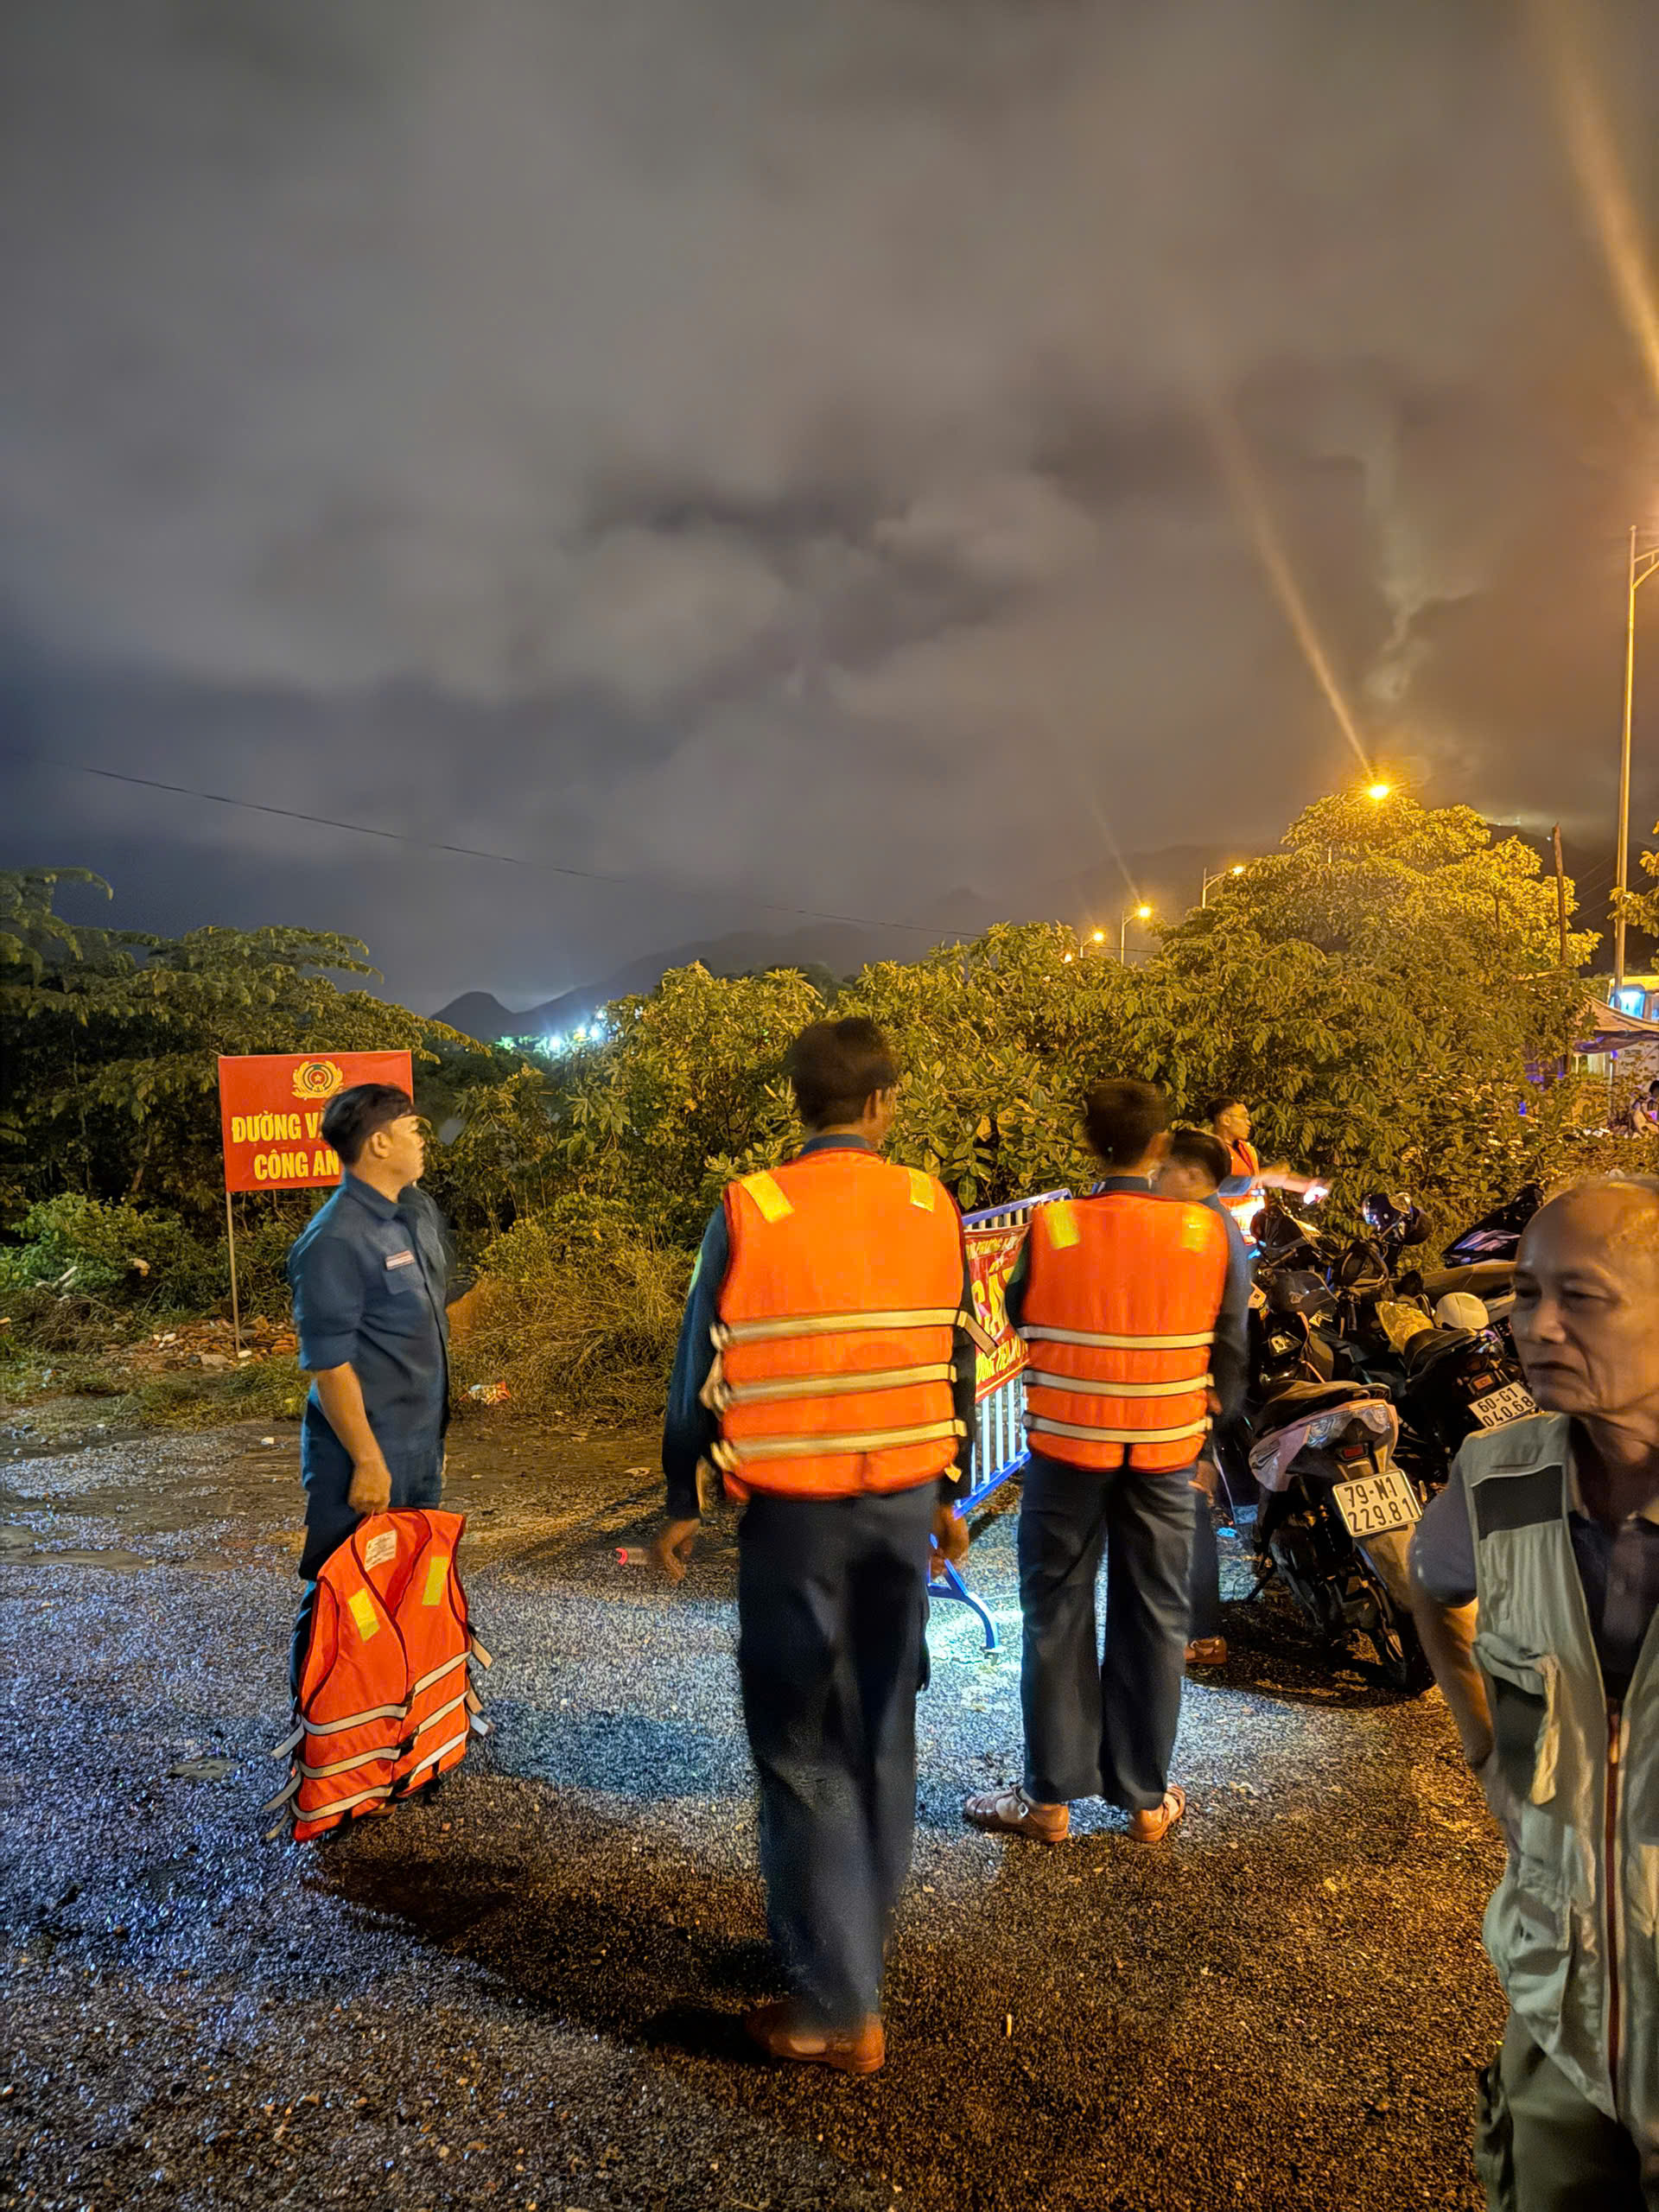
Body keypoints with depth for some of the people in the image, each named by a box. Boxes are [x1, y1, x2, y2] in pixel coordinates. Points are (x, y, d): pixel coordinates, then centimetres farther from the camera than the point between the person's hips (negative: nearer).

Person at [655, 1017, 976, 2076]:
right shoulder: (934, 1208, -1)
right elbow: (958, 1362, 6)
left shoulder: (749, 1210, -11)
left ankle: (839, 2006, 15)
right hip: (903, 1504, 4)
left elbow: (707, 1370, -6)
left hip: (795, 1512, -3)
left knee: (805, 1752, 8)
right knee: (883, 1729, 19)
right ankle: (868, 1932, 37)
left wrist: (687, 1503, 6)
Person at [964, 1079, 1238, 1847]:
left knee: (1057, 1617, 11)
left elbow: (1017, 1318, 0)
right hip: (1166, 1451, 2)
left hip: (1065, 1445, -1)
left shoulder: (1050, 1227, -14)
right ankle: (1147, 1797, 26)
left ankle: (1049, 1797, 20)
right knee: (1154, 1619, 14)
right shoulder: (1208, 1234, -10)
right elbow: (1231, 1346, -1)